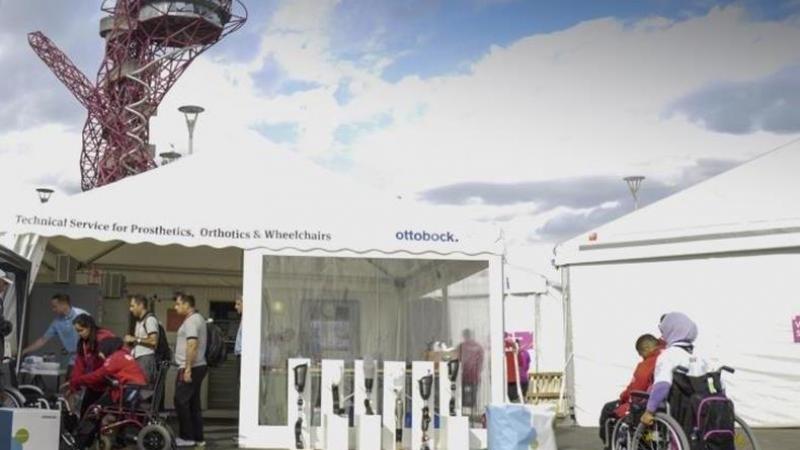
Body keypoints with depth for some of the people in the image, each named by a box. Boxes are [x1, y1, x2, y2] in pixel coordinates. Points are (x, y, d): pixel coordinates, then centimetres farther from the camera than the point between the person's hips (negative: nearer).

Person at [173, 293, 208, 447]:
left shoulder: (191, 321, -14)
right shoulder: (198, 318, 18)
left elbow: (192, 345, -23)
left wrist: (188, 368, -25)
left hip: (189, 368, -10)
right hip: (198, 367, 10)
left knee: (181, 401, -5)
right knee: (194, 403, 11)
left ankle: (187, 437, -1)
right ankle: (198, 437, 14)